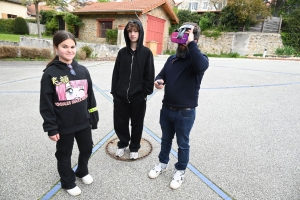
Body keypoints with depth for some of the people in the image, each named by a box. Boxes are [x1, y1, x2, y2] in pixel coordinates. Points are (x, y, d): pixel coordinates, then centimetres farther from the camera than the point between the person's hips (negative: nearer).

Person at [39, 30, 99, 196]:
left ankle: (82, 171, 51)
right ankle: (68, 182, 42)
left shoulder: (82, 70, -1)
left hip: (83, 122, 4)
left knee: (87, 149, 21)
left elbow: (90, 96, 5)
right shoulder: (50, 74, -13)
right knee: (64, 155, 16)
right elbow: (46, 104, -11)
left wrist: (93, 117, 7)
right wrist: (51, 128, -10)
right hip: (63, 126, -4)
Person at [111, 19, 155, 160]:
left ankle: (134, 147, 34)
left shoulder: (146, 52, -2)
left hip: (138, 97, -2)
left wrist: (146, 92, -7)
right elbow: (116, 73, 6)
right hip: (120, 96, 3)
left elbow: (149, 74, -4)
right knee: (119, 123, 12)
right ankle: (122, 144, 38)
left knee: (137, 124, 12)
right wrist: (114, 91, 3)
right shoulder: (122, 52, 5)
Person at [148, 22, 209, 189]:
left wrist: (191, 43, -29)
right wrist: (158, 81, -11)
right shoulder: (172, 59, 7)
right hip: (166, 109, 6)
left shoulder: (199, 59, -12)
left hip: (185, 112, -5)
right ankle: (163, 163, 44)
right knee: (166, 139, 22)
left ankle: (180, 171, 34)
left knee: (183, 144, 12)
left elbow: (201, 66, -36)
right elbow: (162, 75, 13)